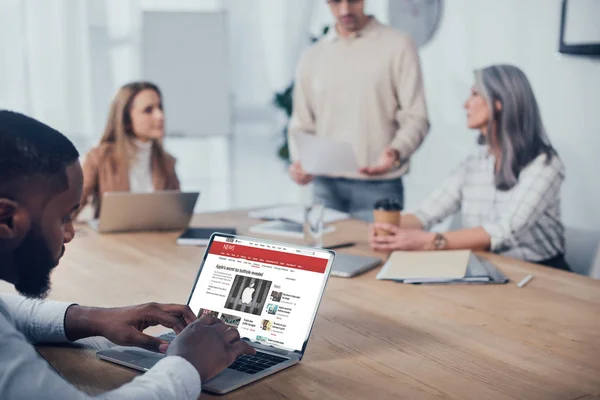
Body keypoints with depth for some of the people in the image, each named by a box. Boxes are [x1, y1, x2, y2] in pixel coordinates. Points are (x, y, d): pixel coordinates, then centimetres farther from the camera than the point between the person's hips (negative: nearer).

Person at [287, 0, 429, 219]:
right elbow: (301, 125, 14)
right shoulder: (312, 57, 12)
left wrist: (395, 153, -23)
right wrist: (299, 163, -5)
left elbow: (415, 118, -4)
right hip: (326, 187, 3)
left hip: (378, 187, -3)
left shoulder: (398, 45, 0)